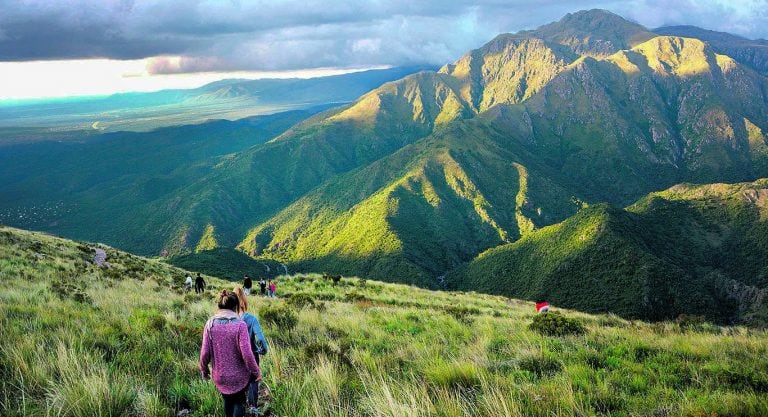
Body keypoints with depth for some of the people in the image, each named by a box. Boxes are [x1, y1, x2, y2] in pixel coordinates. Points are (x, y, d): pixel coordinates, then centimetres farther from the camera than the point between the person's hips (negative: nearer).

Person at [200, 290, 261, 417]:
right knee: (239, 402, 18)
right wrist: (256, 372, -7)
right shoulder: (240, 325, -18)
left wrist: (204, 370, 9)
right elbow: (247, 353, -20)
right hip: (239, 376, -3)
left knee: (227, 400, 27)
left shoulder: (210, 324, -9)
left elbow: (205, 352, -8)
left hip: (220, 376, 3)